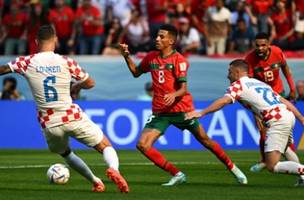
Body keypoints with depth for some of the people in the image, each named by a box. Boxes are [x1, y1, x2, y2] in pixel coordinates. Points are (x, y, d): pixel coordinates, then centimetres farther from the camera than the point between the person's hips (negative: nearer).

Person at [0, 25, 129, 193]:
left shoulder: (26, 62, -3)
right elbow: (90, 83, 7)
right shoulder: (66, 62, -3)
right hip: (73, 117, -2)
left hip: (49, 124, 2)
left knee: (65, 153, 32)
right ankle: (113, 168, -25)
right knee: (106, 146, 7)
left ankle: (95, 182, 26)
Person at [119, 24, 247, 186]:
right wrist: (127, 56, 7)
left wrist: (174, 95, -38)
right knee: (142, 145, -13)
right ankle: (177, 175, -5)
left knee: (205, 140, 5)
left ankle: (232, 168, 26)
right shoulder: (151, 57, 7)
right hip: (159, 111, 4)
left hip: (181, 109, -4)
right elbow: (136, 72, 22)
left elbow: (183, 89, -16)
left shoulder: (179, 60, -9)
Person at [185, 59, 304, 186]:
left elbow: (224, 101, -14)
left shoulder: (238, 85, 3)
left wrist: (201, 113, -18)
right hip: (290, 115, 8)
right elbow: (285, 102, 24)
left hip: (277, 122, -8)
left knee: (272, 166, -10)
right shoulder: (260, 83, 26)